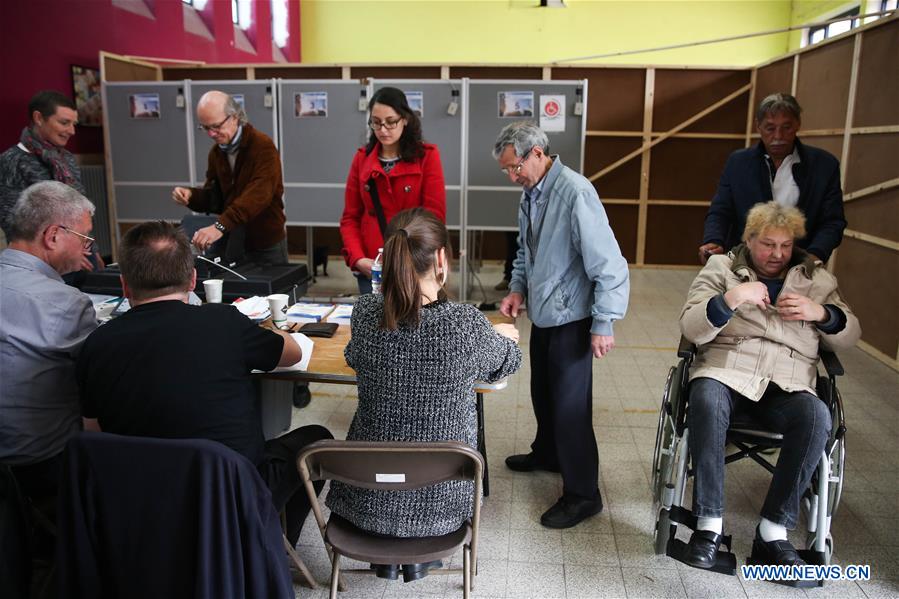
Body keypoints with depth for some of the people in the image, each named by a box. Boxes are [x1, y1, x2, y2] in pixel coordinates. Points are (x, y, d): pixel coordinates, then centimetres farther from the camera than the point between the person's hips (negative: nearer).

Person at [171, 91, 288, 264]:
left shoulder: (263, 146, -16)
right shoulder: (216, 152, 7)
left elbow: (258, 195, -30)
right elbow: (214, 196, 12)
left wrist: (220, 226, -41)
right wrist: (191, 195, -11)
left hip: (266, 245, -6)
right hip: (232, 243, 6)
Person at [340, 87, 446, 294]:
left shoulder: (427, 156, -2)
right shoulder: (362, 158, 8)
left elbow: (434, 217, -7)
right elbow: (350, 217, 8)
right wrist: (357, 258, -7)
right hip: (371, 268, 3)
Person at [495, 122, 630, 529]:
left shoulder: (574, 192, -23)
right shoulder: (530, 193, 4)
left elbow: (608, 263, -24)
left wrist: (604, 323, -22)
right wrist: (518, 288, 4)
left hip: (570, 320, -8)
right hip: (542, 316, 9)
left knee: (570, 406, -1)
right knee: (542, 394, 24)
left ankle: (582, 495, 16)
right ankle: (547, 454, 48)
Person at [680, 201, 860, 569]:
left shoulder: (816, 278, 20)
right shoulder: (722, 268, 13)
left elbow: (849, 336, 18)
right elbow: (691, 329, 2)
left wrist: (821, 313, -3)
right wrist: (729, 299, -16)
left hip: (788, 384, 2)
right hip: (726, 372, -2)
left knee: (817, 418, -31)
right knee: (706, 401, -36)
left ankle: (773, 532, -21)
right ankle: (709, 525, -26)